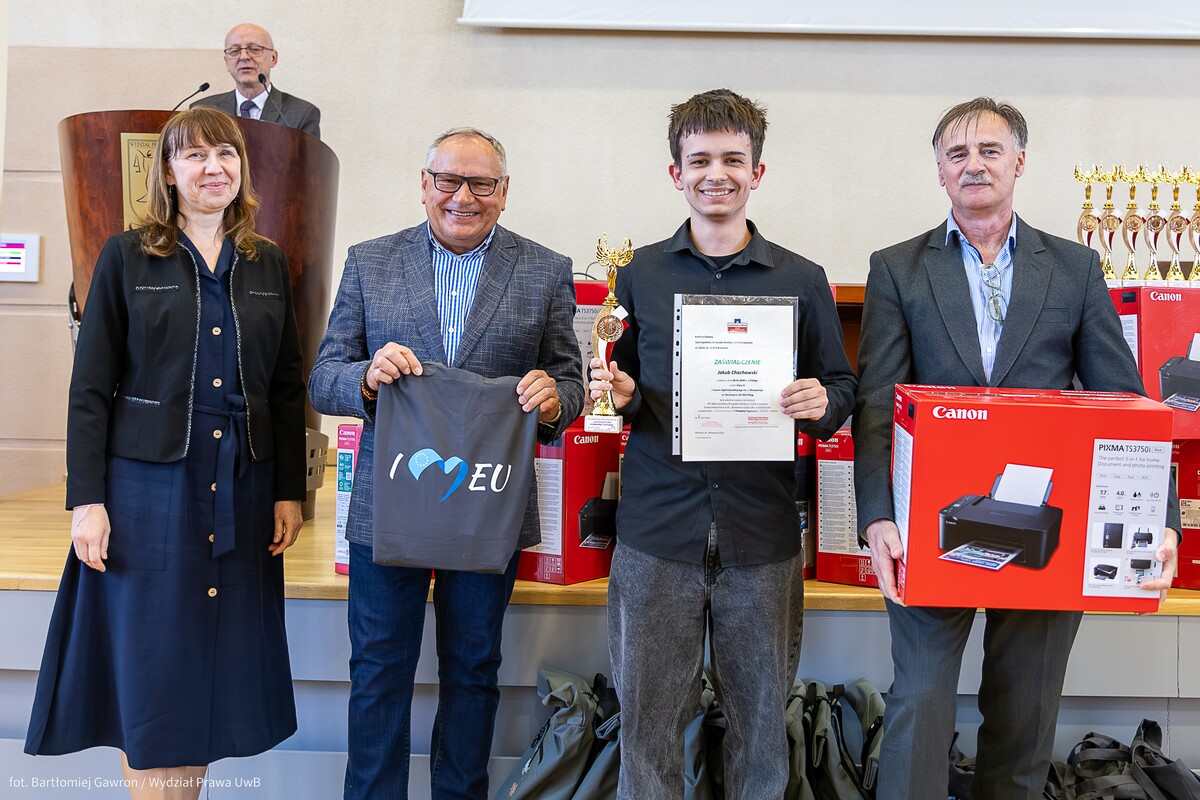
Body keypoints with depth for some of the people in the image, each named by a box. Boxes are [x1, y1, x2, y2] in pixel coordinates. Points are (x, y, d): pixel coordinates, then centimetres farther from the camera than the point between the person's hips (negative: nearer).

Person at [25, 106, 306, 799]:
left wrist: (290, 491, 5)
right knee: (148, 669, 1)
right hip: (149, 488, -3)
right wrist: (87, 498, -8)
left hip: (241, 494, 3)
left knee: (216, 664, 8)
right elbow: (91, 388, -1)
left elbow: (287, 389, 10)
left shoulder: (269, 264, 10)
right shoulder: (128, 258, 2)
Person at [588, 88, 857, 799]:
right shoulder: (639, 276, 7)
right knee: (647, 716, 7)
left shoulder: (802, 281, 5)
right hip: (657, 530, 0)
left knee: (761, 721, 10)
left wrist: (822, 404, -12)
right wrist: (618, 394, -9)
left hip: (763, 536, 0)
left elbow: (841, 387, 10)